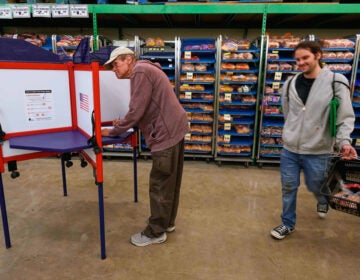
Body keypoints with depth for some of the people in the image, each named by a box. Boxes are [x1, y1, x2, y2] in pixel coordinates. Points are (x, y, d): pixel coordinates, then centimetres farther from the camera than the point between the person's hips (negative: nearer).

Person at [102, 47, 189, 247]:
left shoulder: (140, 72, -11)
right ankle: (167, 221, 35)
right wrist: (124, 124, 12)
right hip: (173, 129, 11)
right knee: (170, 181, 19)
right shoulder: (144, 71, 21)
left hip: (166, 132, -11)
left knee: (160, 185, 0)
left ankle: (156, 232, 15)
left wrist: (113, 131, -6)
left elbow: (136, 110, -17)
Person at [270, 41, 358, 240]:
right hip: (289, 148, 3)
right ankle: (288, 224, 30)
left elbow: (346, 117, -9)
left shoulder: (336, 82, -9)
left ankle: (323, 202, 54)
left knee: (316, 187, 16)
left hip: (317, 151, -3)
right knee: (288, 187, 10)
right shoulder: (290, 84, 1)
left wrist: (344, 141, -23)